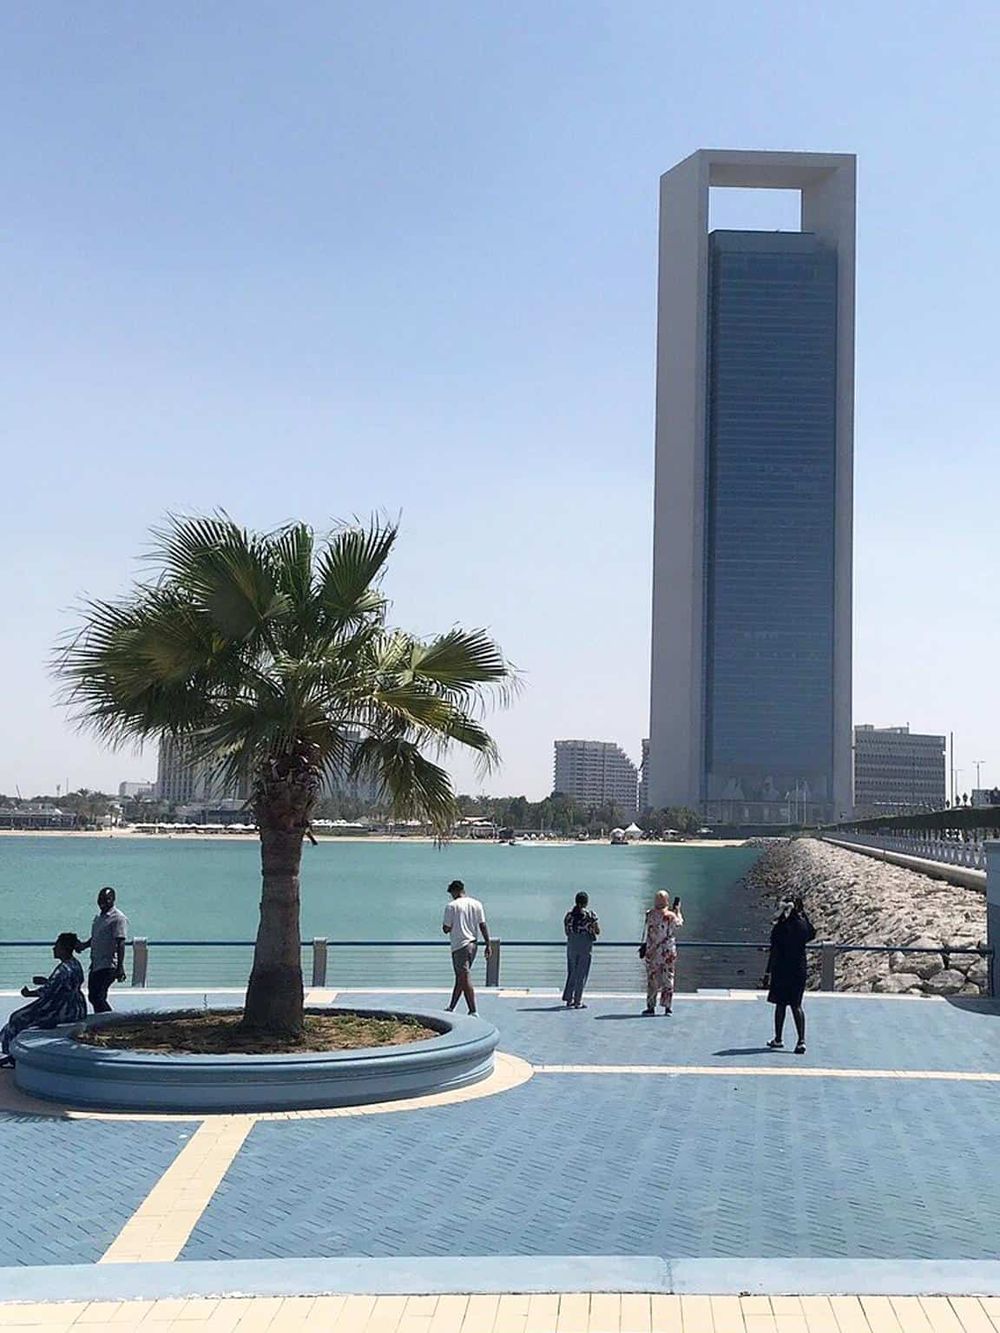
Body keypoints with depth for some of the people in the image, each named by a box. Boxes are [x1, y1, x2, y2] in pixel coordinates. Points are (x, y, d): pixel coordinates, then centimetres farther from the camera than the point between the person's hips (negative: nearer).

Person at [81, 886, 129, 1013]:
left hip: (108, 966, -9)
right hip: (96, 965, 9)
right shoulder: (98, 917, 17)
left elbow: (120, 943, -16)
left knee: (97, 997, -15)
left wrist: (120, 968, -22)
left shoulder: (118, 918, -10)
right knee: (92, 996, 11)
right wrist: (84, 945, 6)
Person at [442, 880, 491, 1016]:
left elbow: (446, 929, -9)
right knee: (460, 977, 16)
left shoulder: (452, 906, -10)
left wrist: (444, 925, 13)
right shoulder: (477, 904, 5)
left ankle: (473, 1011, -9)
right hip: (473, 944, 6)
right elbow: (483, 925, 3)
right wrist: (488, 944, 5)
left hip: (460, 945, -6)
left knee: (465, 979, -5)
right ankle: (451, 1009, 25)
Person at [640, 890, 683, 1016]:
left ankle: (651, 1007, 10)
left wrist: (643, 946, 6)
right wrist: (677, 909, 21)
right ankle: (668, 1008, 7)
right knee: (668, 979, 7)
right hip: (668, 952, -1)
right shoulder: (671, 916, -10)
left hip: (652, 952, 1)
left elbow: (647, 933, -4)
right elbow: (680, 923, 11)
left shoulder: (650, 914, -8)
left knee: (652, 979, 8)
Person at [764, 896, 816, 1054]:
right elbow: (812, 934, 22)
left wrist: (768, 973, -7)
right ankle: (801, 1040, -6)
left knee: (780, 1005, 10)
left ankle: (778, 1040, 20)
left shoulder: (779, 928, -14)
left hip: (782, 970, -3)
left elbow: (774, 953, -12)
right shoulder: (804, 925, -3)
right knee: (796, 1006, 6)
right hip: (799, 970, 3)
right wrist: (804, 914, 13)